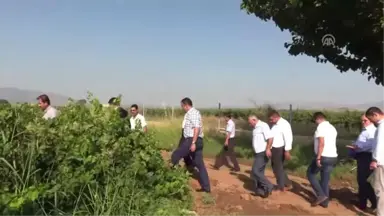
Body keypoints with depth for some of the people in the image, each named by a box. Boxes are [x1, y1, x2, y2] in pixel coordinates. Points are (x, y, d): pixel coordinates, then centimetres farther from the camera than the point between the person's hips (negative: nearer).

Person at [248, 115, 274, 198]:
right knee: (259, 172, 12)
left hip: (263, 154, -10)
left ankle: (268, 186, 0)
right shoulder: (256, 128, 14)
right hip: (259, 153, 10)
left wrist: (267, 150, -24)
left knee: (255, 171, -9)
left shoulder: (263, 126, -15)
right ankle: (260, 190, 19)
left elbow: (270, 138, -23)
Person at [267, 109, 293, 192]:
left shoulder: (284, 124, -16)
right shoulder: (274, 124, 10)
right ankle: (287, 182, 31)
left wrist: (287, 151, -24)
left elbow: (288, 138, -21)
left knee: (278, 167, 4)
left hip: (280, 149, -9)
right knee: (275, 167, 17)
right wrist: (269, 148, 16)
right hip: (274, 149, 9)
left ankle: (281, 187, 21)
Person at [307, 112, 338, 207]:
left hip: (324, 156, -8)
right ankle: (325, 201, 19)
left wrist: (318, 157, -21)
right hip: (333, 157, 8)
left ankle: (321, 195, 3)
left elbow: (321, 143, -21)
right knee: (325, 179, 15)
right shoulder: (332, 128, 16)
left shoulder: (321, 127, -11)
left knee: (310, 174, 9)